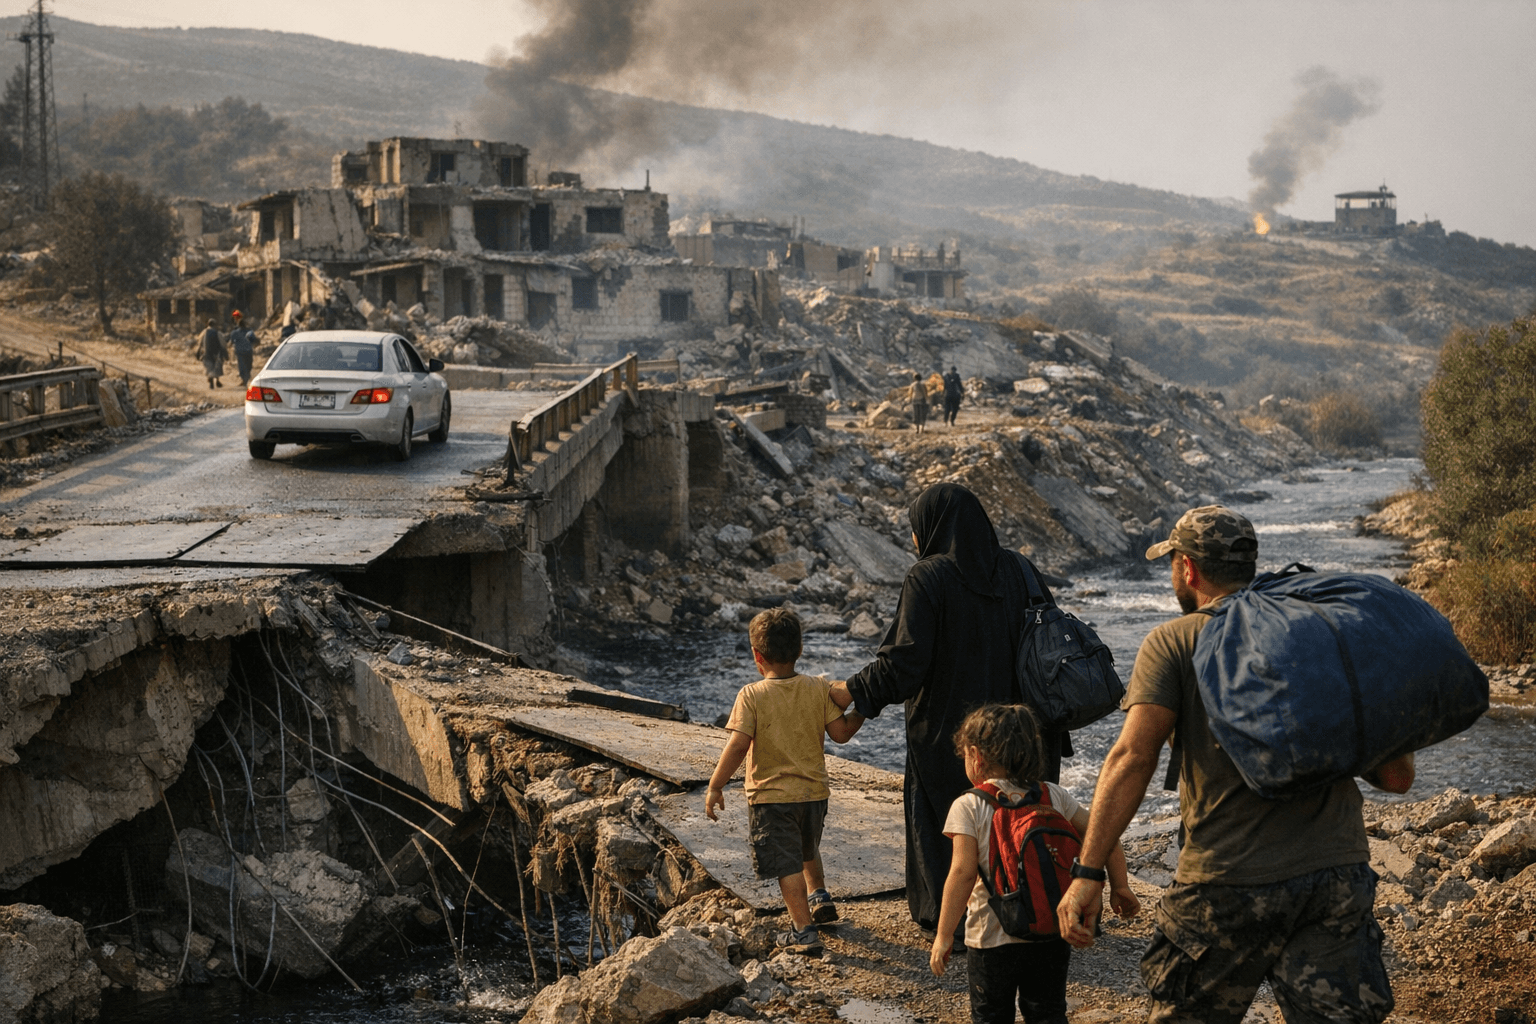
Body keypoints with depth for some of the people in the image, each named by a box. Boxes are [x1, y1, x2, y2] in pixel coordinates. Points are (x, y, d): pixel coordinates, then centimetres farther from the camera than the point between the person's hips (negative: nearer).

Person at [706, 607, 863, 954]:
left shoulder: (752, 695, -14)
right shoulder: (819, 689, -4)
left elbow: (738, 745, -19)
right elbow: (841, 733, -4)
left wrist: (715, 787, -12)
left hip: (771, 795, -4)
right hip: (814, 791, 5)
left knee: (787, 864, 2)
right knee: (808, 850, 31)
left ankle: (804, 931, 1)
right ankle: (819, 897, 40)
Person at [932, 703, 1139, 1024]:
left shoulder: (968, 807, -12)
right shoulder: (1054, 796, 1)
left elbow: (963, 873, -18)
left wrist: (944, 935, -13)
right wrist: (1120, 887, 13)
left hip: (992, 940, -3)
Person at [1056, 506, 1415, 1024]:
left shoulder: (1172, 643, 2)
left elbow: (1132, 757, -12)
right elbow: (1397, 776, 10)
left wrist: (1087, 873, -14)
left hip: (1229, 882, -3)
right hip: (1338, 874, 3)